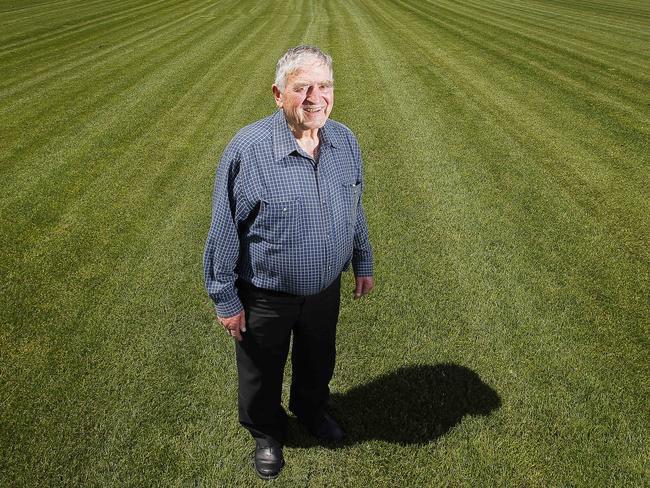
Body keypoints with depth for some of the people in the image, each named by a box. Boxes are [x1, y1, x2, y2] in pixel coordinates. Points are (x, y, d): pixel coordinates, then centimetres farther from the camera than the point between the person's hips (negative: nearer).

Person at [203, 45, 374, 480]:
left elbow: (355, 208, 7)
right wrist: (225, 299, -11)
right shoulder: (247, 149, -24)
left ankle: (312, 409, 60)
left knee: (319, 359, 28)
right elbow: (224, 230, -16)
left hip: (325, 289, 4)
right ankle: (267, 433, 50)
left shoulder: (345, 141, -8)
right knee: (262, 373, 20)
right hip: (265, 296, -4)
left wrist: (363, 262, 13)